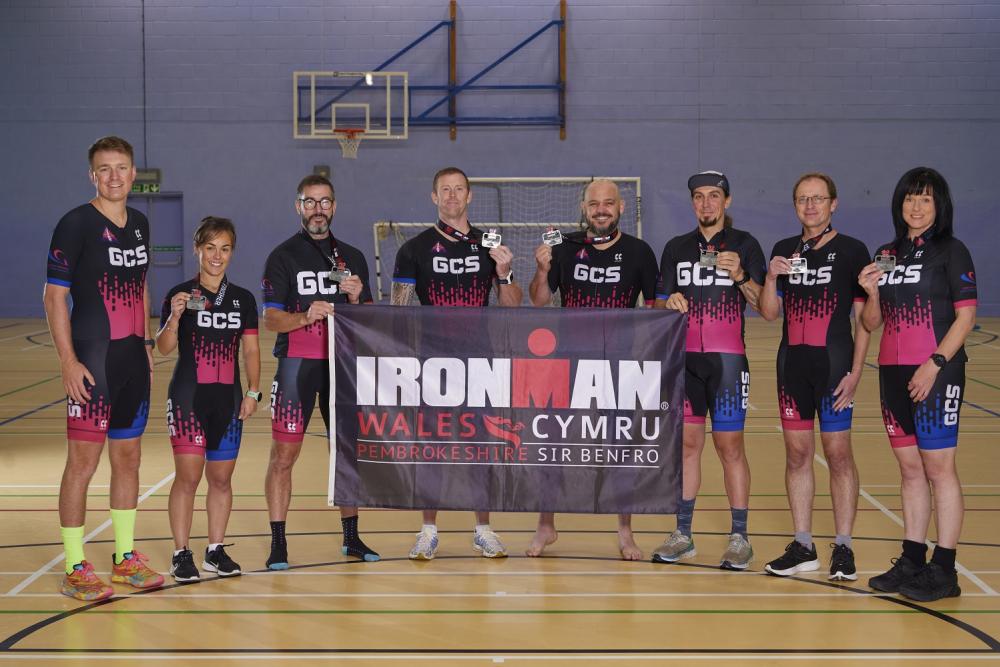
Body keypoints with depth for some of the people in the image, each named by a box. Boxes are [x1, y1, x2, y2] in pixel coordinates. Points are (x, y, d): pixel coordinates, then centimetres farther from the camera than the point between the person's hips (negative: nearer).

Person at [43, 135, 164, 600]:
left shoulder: (140, 224, 11)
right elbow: (54, 296, -11)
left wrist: (145, 343, 16)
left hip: (133, 358, 7)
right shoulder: (76, 224, -10)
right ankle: (75, 571, 4)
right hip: (93, 360, -7)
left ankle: (125, 559, 24)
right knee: (83, 461, -3)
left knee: (128, 457, 13)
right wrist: (69, 361, -17)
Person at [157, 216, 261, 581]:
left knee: (221, 478, 8)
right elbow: (164, 347, -8)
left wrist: (253, 391, 2)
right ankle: (181, 554, 1)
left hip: (228, 398, 4)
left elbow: (251, 349, 10)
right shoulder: (180, 295, -2)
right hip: (188, 396, -4)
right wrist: (175, 316, -25)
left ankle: (215, 550, 19)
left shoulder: (243, 299, 8)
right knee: (188, 476, -7)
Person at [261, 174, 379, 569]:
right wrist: (305, 317, -23)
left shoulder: (352, 258, 12)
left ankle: (351, 537, 18)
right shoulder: (282, 257, 1)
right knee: (283, 454, -5)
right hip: (296, 363, -3)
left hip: (342, 363, 4)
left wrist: (356, 298, -6)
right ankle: (278, 544, -1)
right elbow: (271, 319, -6)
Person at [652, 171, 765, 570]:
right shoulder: (676, 248, 11)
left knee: (730, 446, -2)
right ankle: (682, 534, 12)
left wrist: (739, 276, -21)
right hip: (684, 357, 3)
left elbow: (762, 303, -4)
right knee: (687, 443, 5)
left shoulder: (744, 245, 2)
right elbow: (659, 304, 12)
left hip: (727, 358, -3)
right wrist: (670, 303, -10)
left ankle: (739, 537, 3)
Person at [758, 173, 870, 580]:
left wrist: (855, 372, -11)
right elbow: (769, 313, 9)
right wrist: (771, 277, -10)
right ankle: (803, 547, 15)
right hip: (793, 363, 4)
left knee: (838, 453, -2)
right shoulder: (783, 250, 10)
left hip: (834, 363, -4)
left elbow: (864, 318, -4)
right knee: (797, 452, 7)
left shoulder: (852, 251, -2)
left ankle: (843, 547, 6)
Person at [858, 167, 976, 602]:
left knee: (938, 468, -4)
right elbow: (871, 324, 14)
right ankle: (912, 561, 17)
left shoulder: (951, 251, -3)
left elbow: (966, 316, -9)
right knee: (909, 468, 11)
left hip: (936, 373, -6)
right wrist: (872, 294, -7)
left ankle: (944, 570, 0)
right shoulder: (886, 254, 13)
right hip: (894, 372, 6)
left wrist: (935, 363, -18)